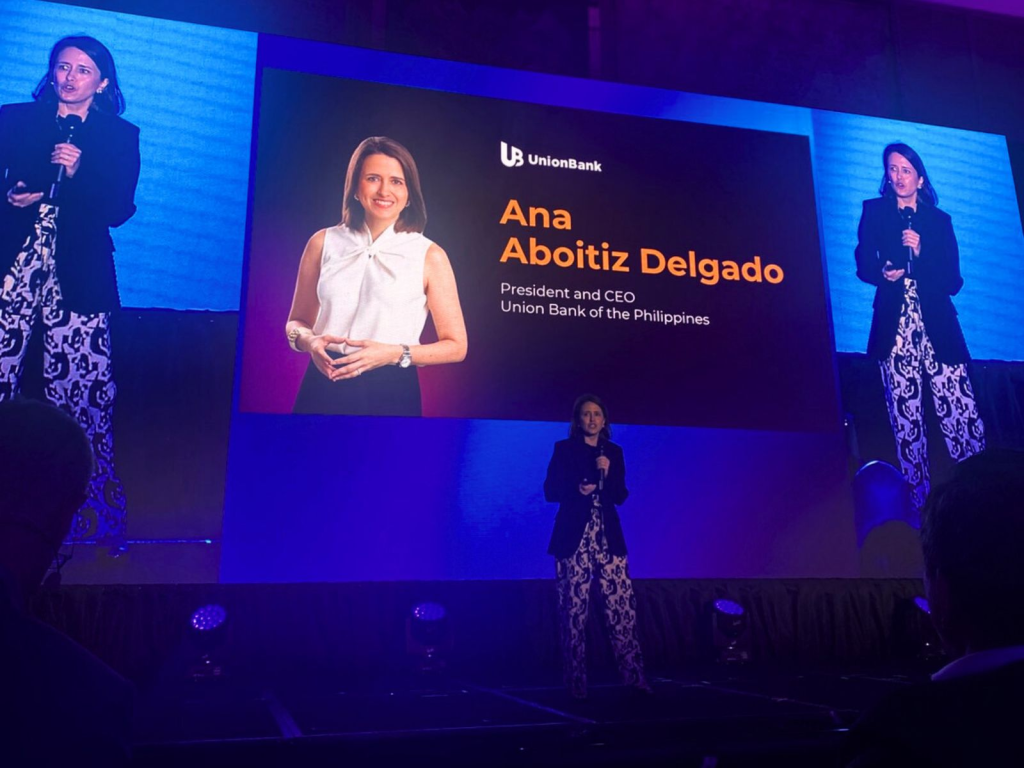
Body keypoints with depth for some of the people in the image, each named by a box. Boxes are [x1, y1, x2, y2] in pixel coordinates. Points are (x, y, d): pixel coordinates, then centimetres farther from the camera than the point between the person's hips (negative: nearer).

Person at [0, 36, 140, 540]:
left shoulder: (120, 135, 10)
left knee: (78, 387, -4)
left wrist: (78, 172, -12)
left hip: (76, 274, -2)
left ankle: (86, 511, 3)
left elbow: (119, 210, 1)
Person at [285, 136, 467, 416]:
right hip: (324, 386, 2)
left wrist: (394, 354, -15)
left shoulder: (429, 256, -3)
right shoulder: (323, 243, 3)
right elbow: (296, 321, 13)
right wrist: (309, 341, -9)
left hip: (392, 392, -2)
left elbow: (456, 346, -2)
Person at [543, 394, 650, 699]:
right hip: (574, 536, -3)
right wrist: (577, 489, -18)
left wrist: (607, 473, -8)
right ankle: (576, 682, 5)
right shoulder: (564, 449, 4)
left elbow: (621, 496, 8)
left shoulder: (613, 452, 13)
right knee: (574, 609, -3)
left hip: (608, 537, 3)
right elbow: (550, 490, -1)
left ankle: (634, 676, 5)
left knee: (622, 604, -3)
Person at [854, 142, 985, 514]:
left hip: (937, 326, 1)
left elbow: (954, 281, 6)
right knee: (906, 419, -2)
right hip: (895, 326, -1)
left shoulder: (939, 220, 14)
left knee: (962, 415, -7)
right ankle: (920, 502, 6)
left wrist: (921, 253, -8)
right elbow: (864, 264, 7)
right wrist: (883, 274, -14)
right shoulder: (874, 210, 13)